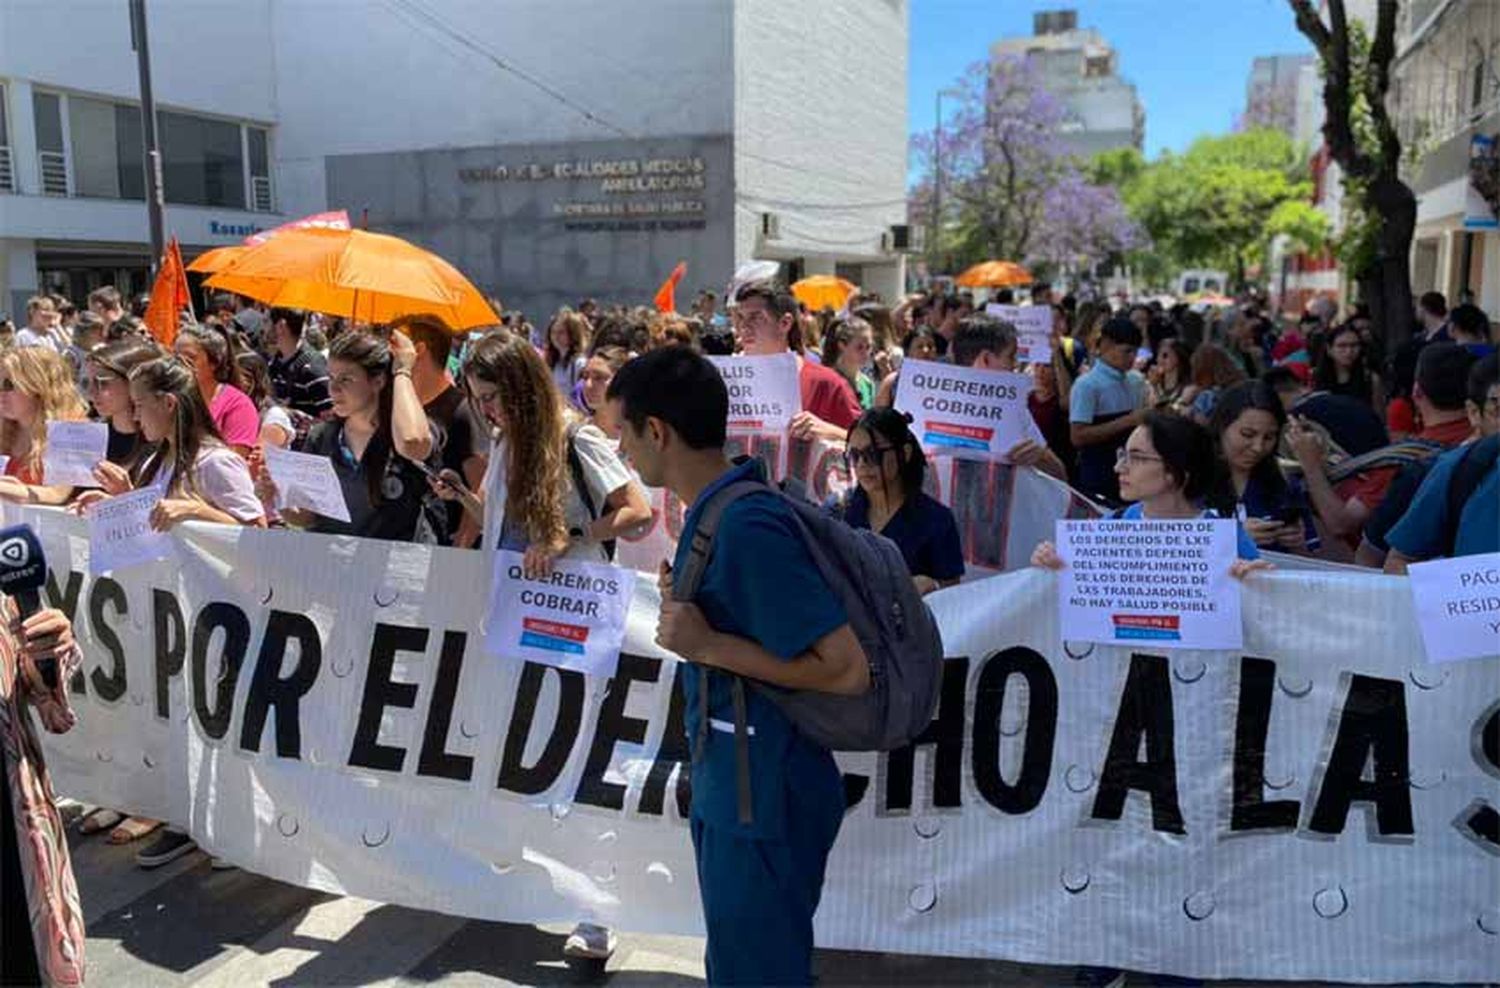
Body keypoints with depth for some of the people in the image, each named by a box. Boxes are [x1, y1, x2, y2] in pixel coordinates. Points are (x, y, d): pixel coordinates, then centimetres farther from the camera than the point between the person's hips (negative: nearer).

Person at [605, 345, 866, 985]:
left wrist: (707, 644, -24)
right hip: (731, 787, 9)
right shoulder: (719, 508, 5)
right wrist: (685, 601, 1)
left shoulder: (746, 525, -25)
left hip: (762, 799, -9)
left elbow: (847, 669, -27)